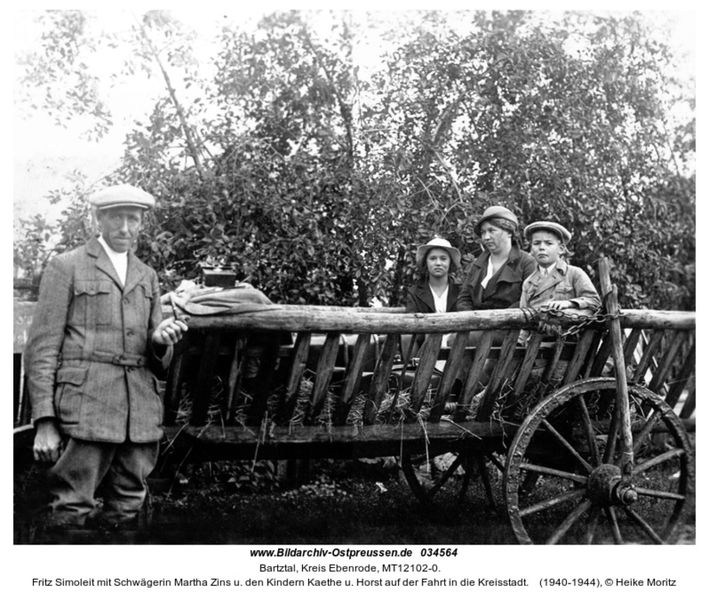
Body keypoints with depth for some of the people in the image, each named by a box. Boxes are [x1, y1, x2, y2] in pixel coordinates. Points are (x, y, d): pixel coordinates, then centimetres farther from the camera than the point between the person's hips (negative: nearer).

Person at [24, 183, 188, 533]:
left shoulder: (147, 276, 21)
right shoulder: (66, 267, 6)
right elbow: (42, 347, -1)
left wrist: (160, 343, -2)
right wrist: (44, 422, -10)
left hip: (141, 415, 5)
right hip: (85, 409, -5)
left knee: (125, 516, 4)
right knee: (70, 515, -9)